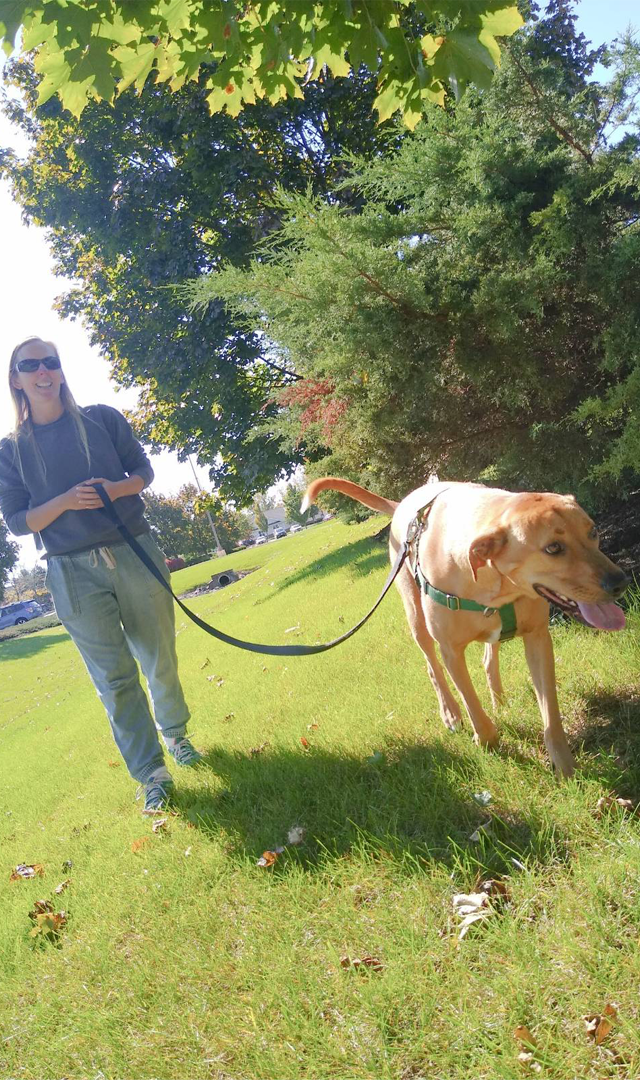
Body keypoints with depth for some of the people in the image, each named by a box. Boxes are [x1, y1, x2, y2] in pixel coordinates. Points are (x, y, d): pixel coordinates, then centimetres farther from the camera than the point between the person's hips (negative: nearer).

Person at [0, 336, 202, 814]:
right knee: (115, 677, 1)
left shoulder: (103, 419, 5)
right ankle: (153, 775, 11)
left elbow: (144, 471, 10)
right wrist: (66, 501, -16)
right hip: (74, 574, -1)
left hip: (134, 554, 1)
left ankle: (176, 734, 36)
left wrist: (117, 488, -13)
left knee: (160, 659, 10)